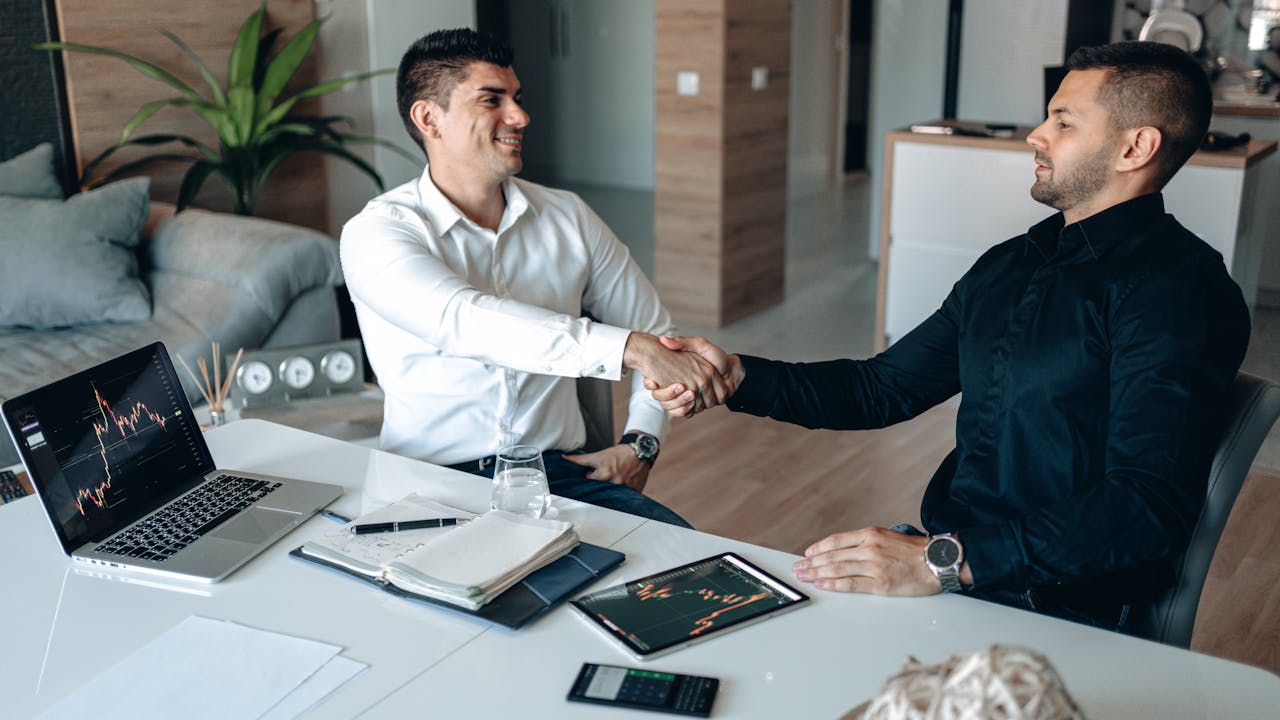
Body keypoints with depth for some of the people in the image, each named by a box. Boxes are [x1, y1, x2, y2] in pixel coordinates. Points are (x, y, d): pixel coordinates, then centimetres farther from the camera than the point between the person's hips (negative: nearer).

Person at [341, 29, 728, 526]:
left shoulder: (568, 217, 9)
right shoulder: (376, 232, -6)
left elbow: (654, 328, 19)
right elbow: (464, 322, -25)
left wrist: (640, 444, 3)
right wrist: (630, 349, -34)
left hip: (562, 470, 4)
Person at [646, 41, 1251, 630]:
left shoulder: (1179, 287, -13)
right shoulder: (1009, 265, 14)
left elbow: (1152, 504, -24)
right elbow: (883, 387, 18)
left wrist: (946, 561, -30)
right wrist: (738, 377, 3)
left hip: (1058, 608, -7)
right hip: (941, 550, 8)